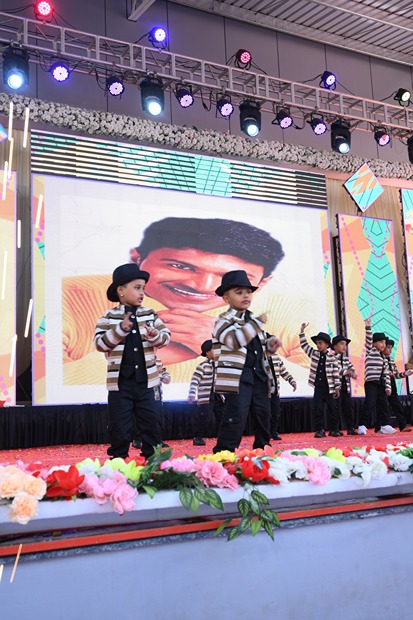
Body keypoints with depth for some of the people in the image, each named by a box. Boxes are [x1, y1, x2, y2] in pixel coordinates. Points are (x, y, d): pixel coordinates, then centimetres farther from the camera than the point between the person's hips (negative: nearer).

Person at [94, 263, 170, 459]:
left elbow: (166, 336, 5)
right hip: (120, 383, -3)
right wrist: (120, 329, -22)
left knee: (152, 424, 9)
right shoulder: (109, 317, -3)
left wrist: (155, 335, -17)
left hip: (146, 381, 3)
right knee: (120, 428, 5)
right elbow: (99, 344, -10)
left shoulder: (149, 314, 6)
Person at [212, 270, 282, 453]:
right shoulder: (224, 320, -6)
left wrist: (271, 344, 6)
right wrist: (257, 322, -24)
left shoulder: (253, 320, 18)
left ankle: (262, 449, 29)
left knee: (263, 414, 13)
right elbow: (235, 340, -26)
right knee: (236, 416, -15)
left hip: (259, 374, 8)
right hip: (237, 376, -8)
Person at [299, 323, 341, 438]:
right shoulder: (314, 354, 7)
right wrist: (302, 331, -2)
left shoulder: (332, 358, -1)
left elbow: (336, 373, -1)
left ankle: (334, 429, 15)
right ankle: (320, 430, 3)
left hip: (329, 387, -2)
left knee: (332, 408, 5)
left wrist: (337, 388, -2)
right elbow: (304, 344, 7)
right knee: (317, 408, -4)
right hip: (318, 387, 2)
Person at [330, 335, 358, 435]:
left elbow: (352, 368, 8)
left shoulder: (346, 359, 16)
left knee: (348, 408, 11)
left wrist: (353, 373, -14)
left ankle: (350, 428, 18)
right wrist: (346, 372, -19)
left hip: (346, 388, 7)